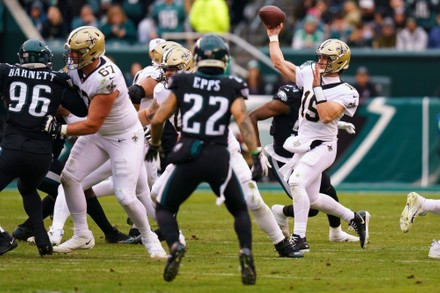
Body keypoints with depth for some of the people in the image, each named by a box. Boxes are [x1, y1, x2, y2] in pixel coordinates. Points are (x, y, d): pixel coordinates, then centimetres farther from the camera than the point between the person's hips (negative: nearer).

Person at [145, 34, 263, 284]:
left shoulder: (183, 84, 6)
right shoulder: (231, 88, 4)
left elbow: (157, 119, 7)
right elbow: (243, 119, -12)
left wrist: (154, 144, 26)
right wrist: (256, 155, -17)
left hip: (188, 158, 0)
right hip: (219, 158, 0)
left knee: (165, 209, 19)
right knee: (240, 210, 22)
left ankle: (175, 246, -11)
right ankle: (246, 253, -4)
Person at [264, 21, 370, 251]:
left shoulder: (344, 93, -13)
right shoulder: (309, 74, 5)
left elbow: (326, 116, -26)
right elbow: (279, 63, 9)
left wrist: (317, 88, -23)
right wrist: (273, 36, 11)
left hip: (321, 146, -8)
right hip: (303, 145, 8)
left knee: (297, 182, -27)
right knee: (311, 199, 14)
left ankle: (299, 238, -26)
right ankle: (355, 218, 33)